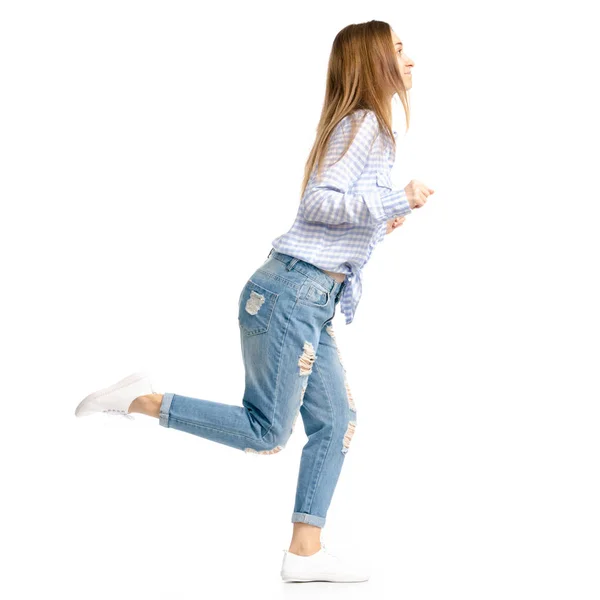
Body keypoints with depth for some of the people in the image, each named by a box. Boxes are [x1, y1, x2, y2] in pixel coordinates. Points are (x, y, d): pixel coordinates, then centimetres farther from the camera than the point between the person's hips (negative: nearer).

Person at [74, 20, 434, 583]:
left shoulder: (362, 126, 20)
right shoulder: (363, 123, -9)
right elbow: (317, 201, -20)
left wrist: (376, 220, 16)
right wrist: (396, 201, -18)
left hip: (313, 302, 10)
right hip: (293, 291, -10)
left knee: (335, 425, 9)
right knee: (265, 432, -5)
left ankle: (305, 552, 13)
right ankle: (143, 400, 1)